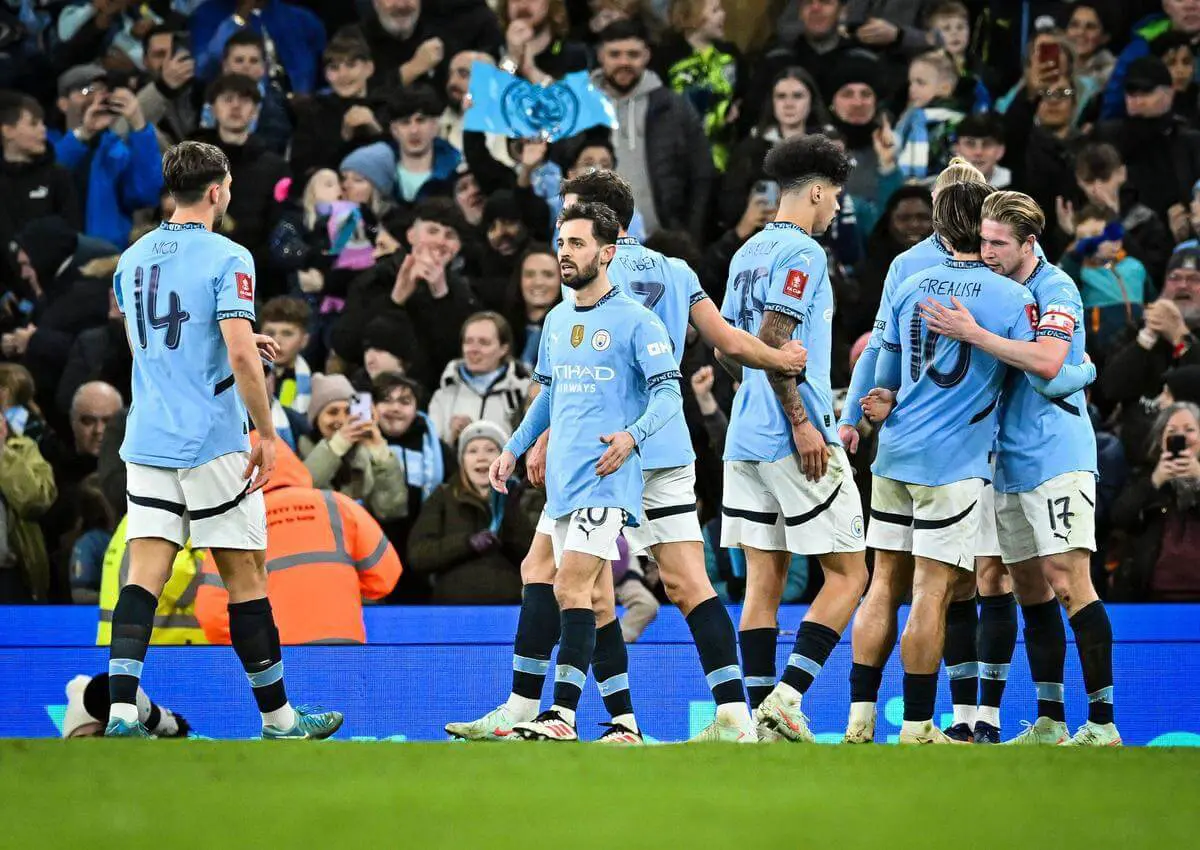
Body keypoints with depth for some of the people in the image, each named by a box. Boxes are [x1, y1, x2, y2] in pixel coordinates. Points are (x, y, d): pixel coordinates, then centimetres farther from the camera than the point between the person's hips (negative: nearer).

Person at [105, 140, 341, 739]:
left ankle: (120, 711, -16)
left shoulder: (134, 258, 11)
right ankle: (278, 719, 13)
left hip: (147, 440, 5)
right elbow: (241, 356, -19)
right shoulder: (226, 258, -10)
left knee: (144, 575, -1)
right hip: (212, 443, -5)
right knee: (245, 576, 4)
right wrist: (267, 434, -11)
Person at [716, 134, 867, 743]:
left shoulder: (748, 253, 16)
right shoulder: (801, 252, -10)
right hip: (794, 440, -8)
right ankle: (787, 696, -13)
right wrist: (801, 422, -19)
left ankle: (762, 714, 3)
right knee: (846, 575, -2)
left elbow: (726, 349, 20)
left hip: (747, 439, 8)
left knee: (763, 580, 7)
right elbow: (772, 339, -20)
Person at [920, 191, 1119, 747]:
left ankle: (1102, 723, -12)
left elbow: (1047, 362, -25)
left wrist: (973, 333, -24)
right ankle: (1049, 723, 12)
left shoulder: (1056, 289, -9)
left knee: (1068, 583, -12)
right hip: (1007, 465, 8)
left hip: (1056, 458, -8)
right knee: (1031, 592, 8)